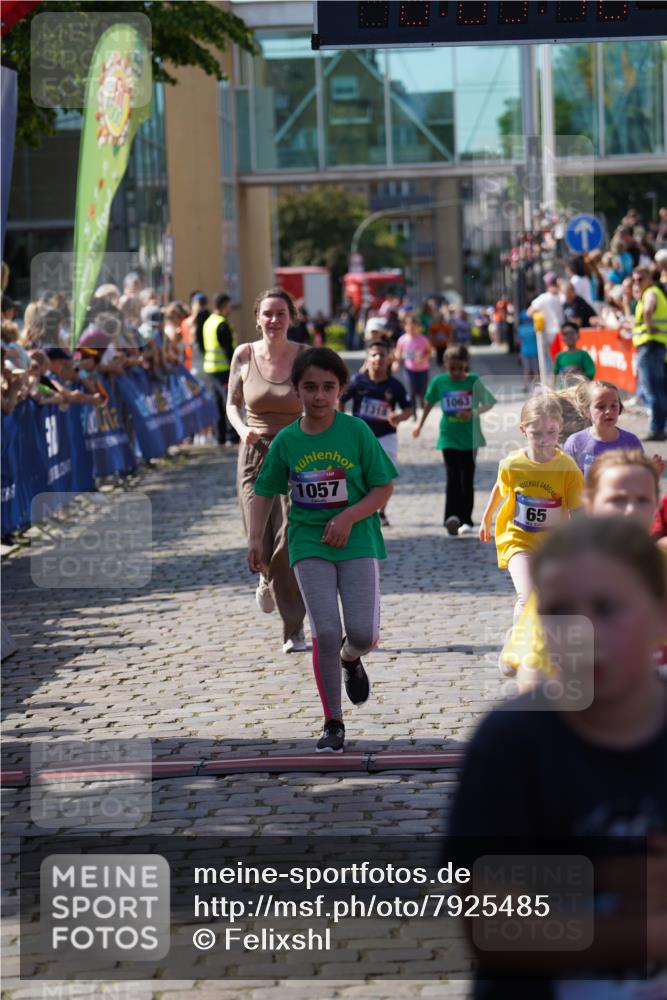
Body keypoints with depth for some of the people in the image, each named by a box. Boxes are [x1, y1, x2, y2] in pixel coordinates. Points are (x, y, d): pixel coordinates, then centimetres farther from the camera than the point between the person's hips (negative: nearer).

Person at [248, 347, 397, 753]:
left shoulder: (356, 431, -5)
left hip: (357, 541, -1)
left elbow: (384, 487, -2)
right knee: (325, 632, -11)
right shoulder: (286, 440, 0)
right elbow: (266, 492, 11)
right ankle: (334, 724, 4)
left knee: (363, 634, -10)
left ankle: (351, 659, 30)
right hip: (310, 544, 1)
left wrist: (349, 517, -16)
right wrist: (256, 539, 0)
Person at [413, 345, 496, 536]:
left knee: (467, 480, 5)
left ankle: (466, 520, 14)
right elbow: (429, 402, 13)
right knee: (453, 478, -13)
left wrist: (473, 413, -23)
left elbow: (488, 403, -4)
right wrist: (420, 425, 23)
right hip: (449, 438, 0)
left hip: (470, 437, 0)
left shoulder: (474, 381, -6)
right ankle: (451, 518, -18)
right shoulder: (439, 382, -3)